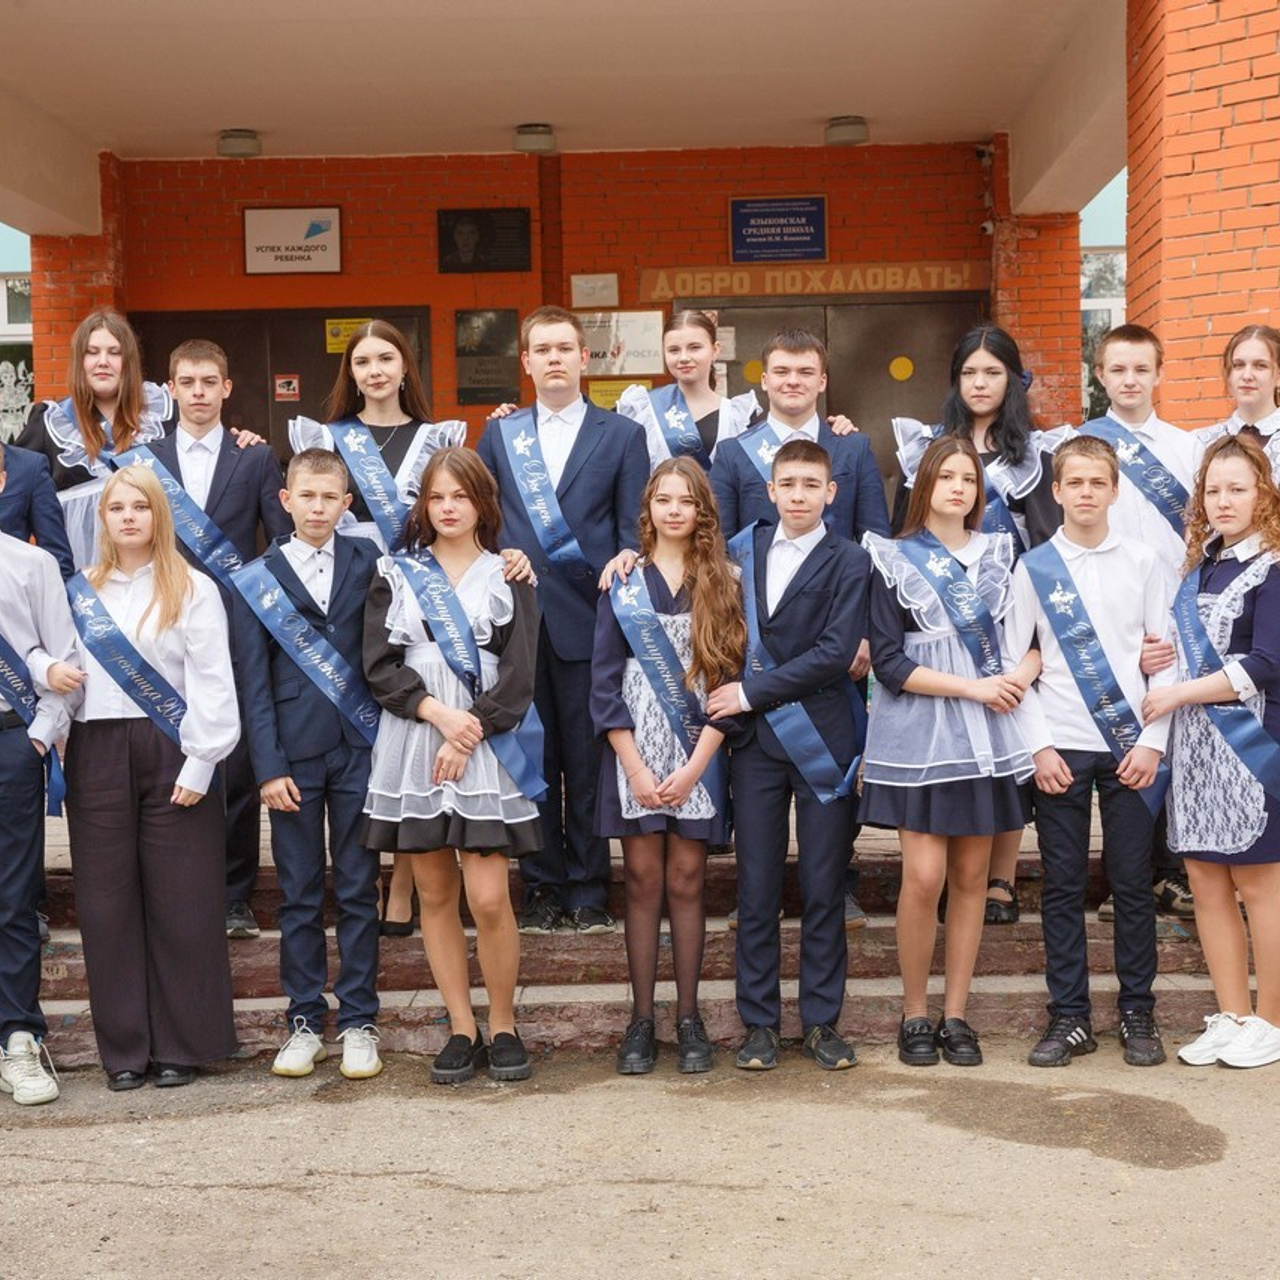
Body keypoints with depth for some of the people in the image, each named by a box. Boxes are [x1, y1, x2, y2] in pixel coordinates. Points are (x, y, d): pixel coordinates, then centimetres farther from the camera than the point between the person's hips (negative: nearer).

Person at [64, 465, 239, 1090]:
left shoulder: (194, 590, 2)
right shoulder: (80, 591, 12)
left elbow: (212, 684, -3)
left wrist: (200, 764, -10)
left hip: (172, 753, -3)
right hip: (97, 754, 3)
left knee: (180, 901, 0)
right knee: (107, 902, 4)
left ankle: (181, 1044, 10)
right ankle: (123, 1047, 13)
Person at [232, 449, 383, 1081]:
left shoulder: (366, 561, 7)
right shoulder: (256, 580, 3)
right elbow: (254, 683, 0)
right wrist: (268, 767, -6)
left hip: (359, 748, 1)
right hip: (294, 755, 0)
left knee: (358, 890, 5)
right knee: (299, 895, 6)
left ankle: (359, 1021, 13)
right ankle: (305, 1021, 16)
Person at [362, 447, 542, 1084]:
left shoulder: (509, 576, 7)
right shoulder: (395, 574, 10)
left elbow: (518, 672, -1)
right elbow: (379, 664, 1)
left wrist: (470, 733, -11)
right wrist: (438, 713, -12)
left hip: (486, 748, -2)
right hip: (412, 746, 2)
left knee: (489, 897, -8)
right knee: (435, 894, 6)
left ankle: (503, 1027, 9)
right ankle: (462, 1029, 15)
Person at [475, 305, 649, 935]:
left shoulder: (622, 435, 6)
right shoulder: (499, 435, 12)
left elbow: (633, 532, 2)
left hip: (588, 619, -2)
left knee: (589, 763, 3)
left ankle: (588, 892, 13)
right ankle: (542, 889, 16)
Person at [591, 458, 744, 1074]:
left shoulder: (723, 584, 4)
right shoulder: (623, 584, 4)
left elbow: (730, 678, -1)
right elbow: (605, 681, 0)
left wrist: (695, 765, -9)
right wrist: (636, 768, -8)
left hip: (698, 757, 0)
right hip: (634, 756, 0)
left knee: (686, 883, 3)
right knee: (643, 884, 3)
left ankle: (688, 1017, 13)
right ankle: (641, 1019, 10)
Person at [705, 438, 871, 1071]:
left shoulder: (849, 561, -1)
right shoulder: (743, 549, 11)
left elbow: (836, 653, -11)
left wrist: (752, 692, -11)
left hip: (821, 740, -2)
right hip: (754, 740, 2)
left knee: (824, 888, 4)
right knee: (757, 888, 4)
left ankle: (822, 1021, 15)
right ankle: (759, 1021, 14)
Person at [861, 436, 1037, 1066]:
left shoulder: (1000, 553, 11)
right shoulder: (895, 561, 1)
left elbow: (1034, 634, 13)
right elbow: (888, 662, -6)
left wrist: (1023, 673, -10)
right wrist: (974, 688, -12)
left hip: (989, 735, 3)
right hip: (919, 736, -3)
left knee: (970, 876, 5)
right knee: (924, 877, -9)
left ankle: (955, 1015, 14)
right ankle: (914, 1015, 7)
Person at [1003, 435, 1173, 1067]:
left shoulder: (1142, 561, 5)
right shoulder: (1033, 568, 2)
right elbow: (1015, 665, 2)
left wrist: (1151, 742, -4)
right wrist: (1040, 747, -6)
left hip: (1130, 746, 0)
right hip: (1060, 749, 0)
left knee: (1133, 884, 4)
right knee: (1063, 887, 3)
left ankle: (1138, 1014, 16)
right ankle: (1069, 1017, 12)